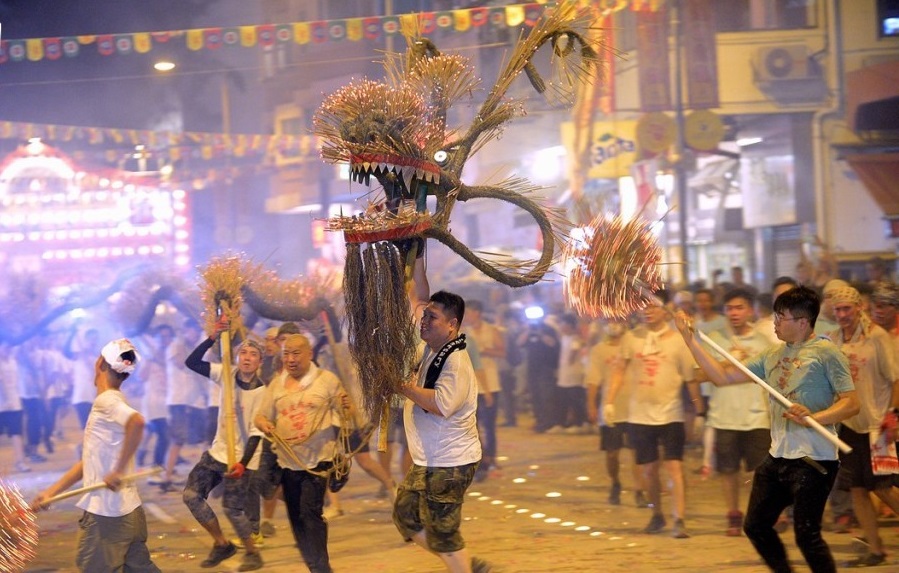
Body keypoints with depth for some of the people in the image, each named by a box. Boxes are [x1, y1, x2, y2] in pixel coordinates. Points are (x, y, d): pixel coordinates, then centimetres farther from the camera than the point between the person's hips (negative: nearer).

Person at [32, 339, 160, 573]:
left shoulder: (106, 400, -12)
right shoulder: (110, 402, 15)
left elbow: (137, 421, -35)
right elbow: (89, 461, 20)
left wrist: (118, 471, -29)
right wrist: (51, 492, 20)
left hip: (106, 513, -9)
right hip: (128, 509, 9)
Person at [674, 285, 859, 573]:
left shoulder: (826, 352, -8)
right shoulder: (771, 355, 13)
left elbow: (851, 403, -14)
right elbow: (723, 376, 12)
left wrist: (813, 418, -29)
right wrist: (690, 339, 7)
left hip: (813, 459, -8)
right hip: (778, 456, 8)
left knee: (806, 535, -8)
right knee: (755, 525, 14)